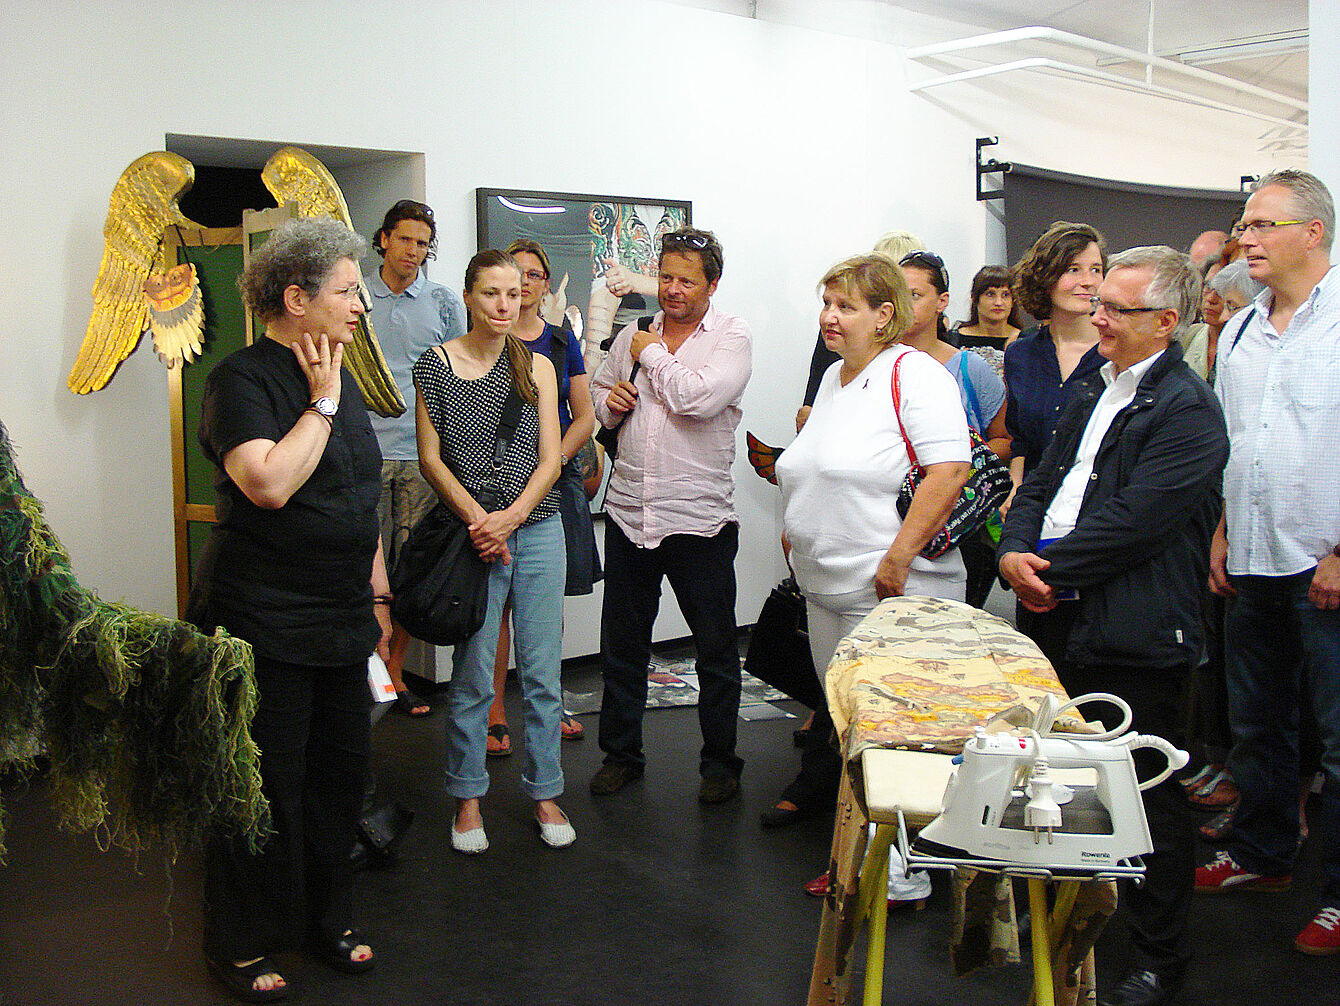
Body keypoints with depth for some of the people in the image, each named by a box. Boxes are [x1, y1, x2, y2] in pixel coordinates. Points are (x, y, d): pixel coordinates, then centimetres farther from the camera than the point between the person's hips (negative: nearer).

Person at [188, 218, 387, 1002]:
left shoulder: (341, 381, 13)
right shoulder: (242, 380, -11)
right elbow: (269, 483, -28)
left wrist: (378, 594, 18)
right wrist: (321, 403, -17)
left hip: (341, 621, 7)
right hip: (263, 622, -7)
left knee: (342, 770, 13)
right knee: (267, 785, 2)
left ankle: (328, 914, 31)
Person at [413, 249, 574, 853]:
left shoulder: (536, 366, 7)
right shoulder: (435, 366, 1)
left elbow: (550, 459, 3)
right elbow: (431, 459, -1)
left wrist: (511, 516, -12)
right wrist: (477, 520, -12)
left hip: (538, 528, 2)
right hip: (474, 532, -2)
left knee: (542, 672, 7)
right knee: (472, 675, 2)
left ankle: (544, 793, 20)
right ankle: (468, 798, 18)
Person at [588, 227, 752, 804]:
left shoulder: (732, 337, -4)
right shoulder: (633, 335, 11)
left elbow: (698, 398, -21)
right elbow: (598, 393, 23)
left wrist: (651, 353, -7)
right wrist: (610, 401, 0)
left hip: (700, 518, -4)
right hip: (628, 512, 4)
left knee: (716, 649, 7)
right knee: (622, 646, 13)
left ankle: (719, 762, 23)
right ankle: (620, 754, 29)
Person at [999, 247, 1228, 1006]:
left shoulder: (1188, 411, -13)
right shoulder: (1095, 393, 15)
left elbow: (1132, 522, -21)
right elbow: (1043, 483, 14)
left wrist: (1047, 569, -15)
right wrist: (1015, 552, -5)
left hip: (1133, 640, -8)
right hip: (1060, 626, 8)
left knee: (1148, 802, 5)